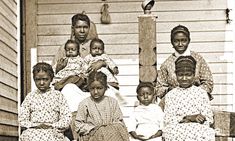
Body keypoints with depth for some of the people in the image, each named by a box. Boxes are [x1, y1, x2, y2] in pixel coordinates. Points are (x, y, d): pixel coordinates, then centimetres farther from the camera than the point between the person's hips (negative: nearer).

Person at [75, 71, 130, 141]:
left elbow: (119, 121, 10)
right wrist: (94, 129, -8)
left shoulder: (112, 102, 11)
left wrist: (110, 128, -9)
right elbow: (78, 125, 3)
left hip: (112, 132, 3)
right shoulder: (84, 104, 5)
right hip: (91, 135, -3)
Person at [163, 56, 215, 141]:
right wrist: (189, 117, -13)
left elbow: (209, 119, 4)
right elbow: (167, 120, 1)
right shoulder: (171, 95, 9)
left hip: (198, 131, 0)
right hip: (176, 132, 0)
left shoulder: (201, 93, 9)